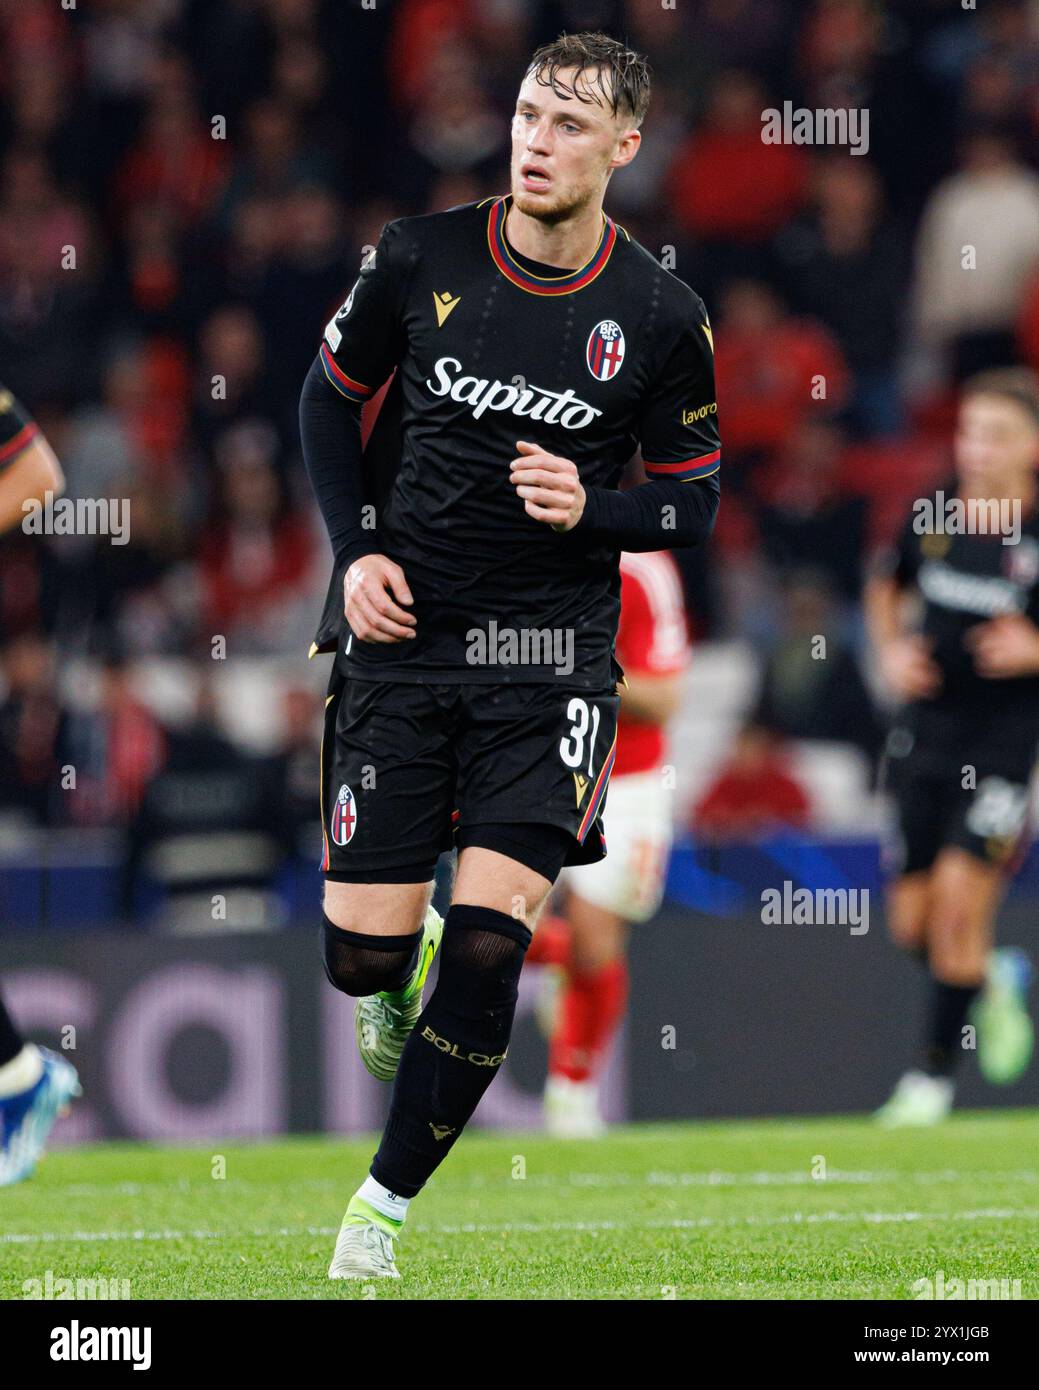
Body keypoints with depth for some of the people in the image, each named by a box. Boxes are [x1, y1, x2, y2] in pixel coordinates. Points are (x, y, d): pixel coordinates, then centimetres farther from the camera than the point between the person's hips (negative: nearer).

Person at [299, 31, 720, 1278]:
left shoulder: (659, 319, -4)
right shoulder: (420, 258, -3)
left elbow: (693, 499, 6)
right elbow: (330, 396, 12)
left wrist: (591, 510, -14)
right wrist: (356, 549, -1)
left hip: (550, 660, -1)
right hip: (398, 638, 1)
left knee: (489, 949, -13)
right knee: (360, 959, -2)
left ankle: (382, 1206, 4)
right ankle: (406, 970, 38)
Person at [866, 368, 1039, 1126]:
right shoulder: (932, 517, 2)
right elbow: (887, 588, 21)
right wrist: (892, 649, 4)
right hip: (927, 729, 4)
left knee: (961, 898, -13)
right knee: (913, 923, 4)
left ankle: (936, 1071, 2)